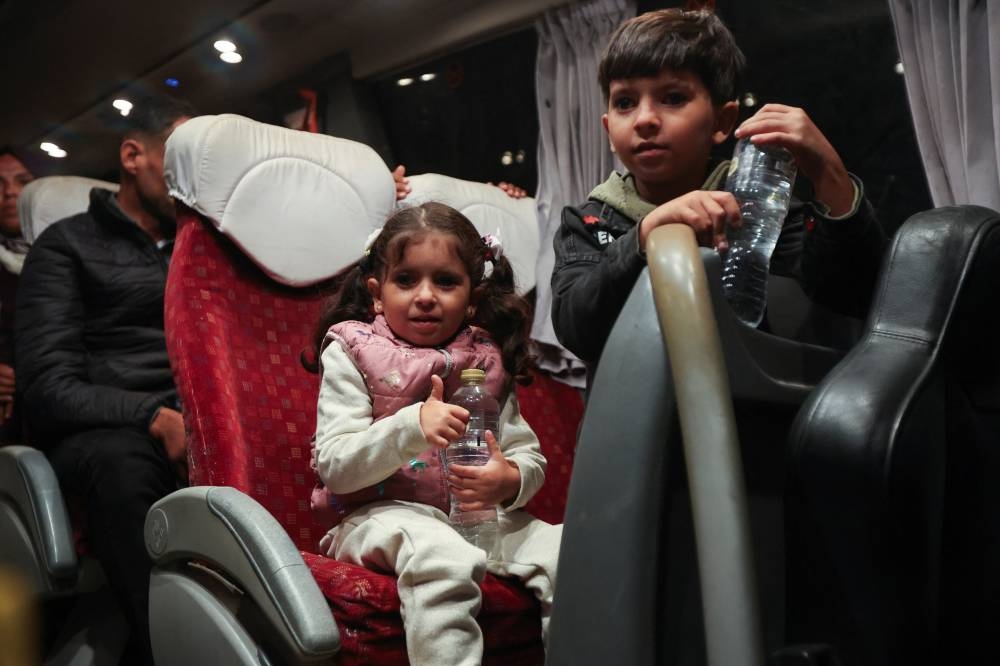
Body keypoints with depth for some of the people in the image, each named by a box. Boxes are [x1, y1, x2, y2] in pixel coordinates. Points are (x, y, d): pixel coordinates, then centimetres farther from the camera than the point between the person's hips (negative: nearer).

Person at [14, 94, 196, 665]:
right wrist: (155, 419, -20)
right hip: (103, 432, -3)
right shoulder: (69, 246, 10)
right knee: (123, 464, -40)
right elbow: (50, 387, -4)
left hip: (200, 423, 3)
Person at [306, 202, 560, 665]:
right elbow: (333, 467, -11)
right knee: (442, 557, -36)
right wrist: (412, 425, -26)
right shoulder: (351, 352, -1)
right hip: (381, 512, -4)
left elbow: (530, 457, 8)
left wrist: (509, 480, -18)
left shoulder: (487, 360, 9)